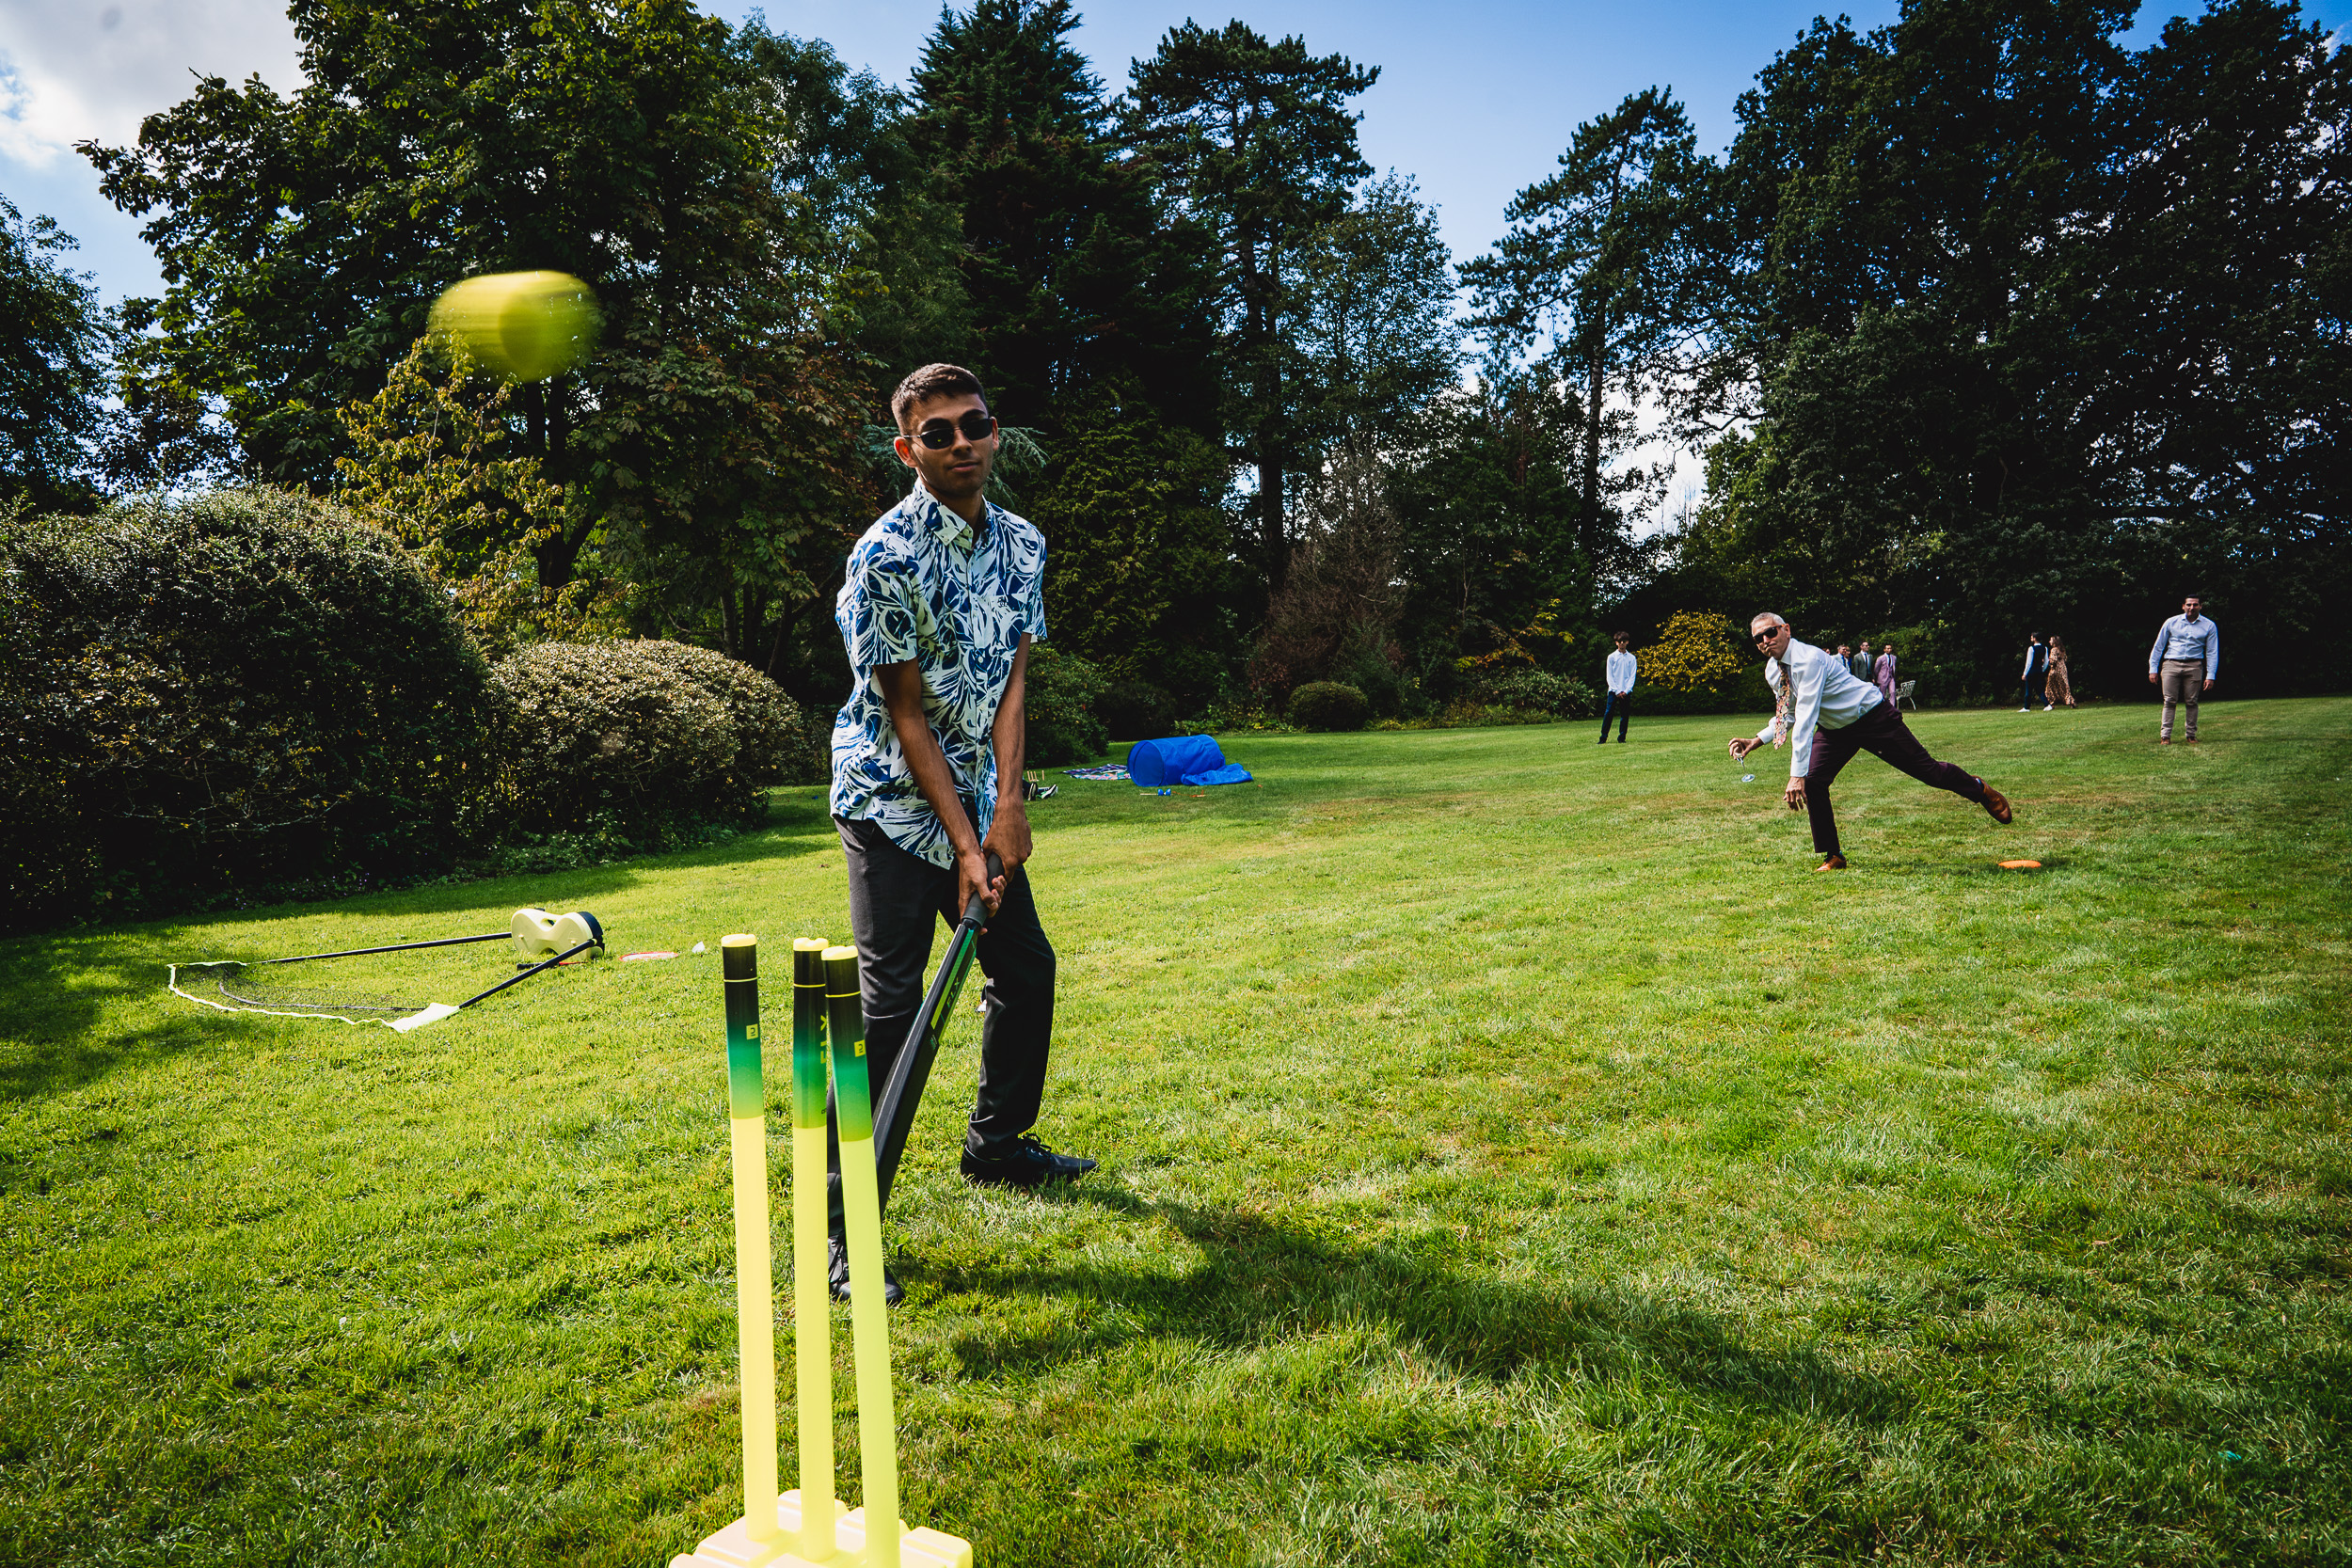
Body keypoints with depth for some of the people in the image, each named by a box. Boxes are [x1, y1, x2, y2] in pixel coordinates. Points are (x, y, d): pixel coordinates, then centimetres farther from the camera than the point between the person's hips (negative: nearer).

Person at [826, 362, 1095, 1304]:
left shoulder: (1020, 544, 3)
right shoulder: (887, 556, -18)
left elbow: (1011, 680, 0)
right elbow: (906, 715, -17)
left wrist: (1006, 805, -11)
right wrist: (963, 841, -18)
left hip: (977, 801, 7)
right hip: (893, 803, -7)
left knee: (1027, 968, 15)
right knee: (890, 1005, -11)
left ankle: (995, 1144, 35)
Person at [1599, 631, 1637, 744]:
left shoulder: (1632, 658, 9)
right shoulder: (1611, 657, 5)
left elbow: (1632, 676, 5)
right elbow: (1609, 676, 1)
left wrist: (1626, 691, -8)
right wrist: (1617, 691, -8)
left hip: (1626, 691, 1)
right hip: (1613, 690, -1)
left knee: (1625, 715, 2)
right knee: (1608, 713, -7)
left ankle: (1622, 737, 8)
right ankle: (1603, 737, -3)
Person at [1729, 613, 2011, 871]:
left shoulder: (1808, 658, -32)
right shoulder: (1772, 672, -5)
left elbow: (1805, 718, -38)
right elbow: (1788, 715, 10)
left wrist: (1797, 774, -42)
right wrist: (1756, 740, -7)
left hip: (1872, 718, -7)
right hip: (1834, 729, 7)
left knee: (1925, 768, 3)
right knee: (1812, 783, -12)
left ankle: (1980, 790, 34)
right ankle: (1833, 857, 0)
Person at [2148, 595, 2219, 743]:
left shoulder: (2209, 626, 8)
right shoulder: (2171, 623, 7)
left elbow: (2212, 652, 8)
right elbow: (2158, 647, 12)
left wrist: (2210, 676, 1)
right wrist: (2153, 669, 6)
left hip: (2194, 666, 0)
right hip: (2171, 664, 0)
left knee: (2192, 702, 1)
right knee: (2169, 701, -6)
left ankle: (2191, 735, 10)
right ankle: (2165, 736, -5)